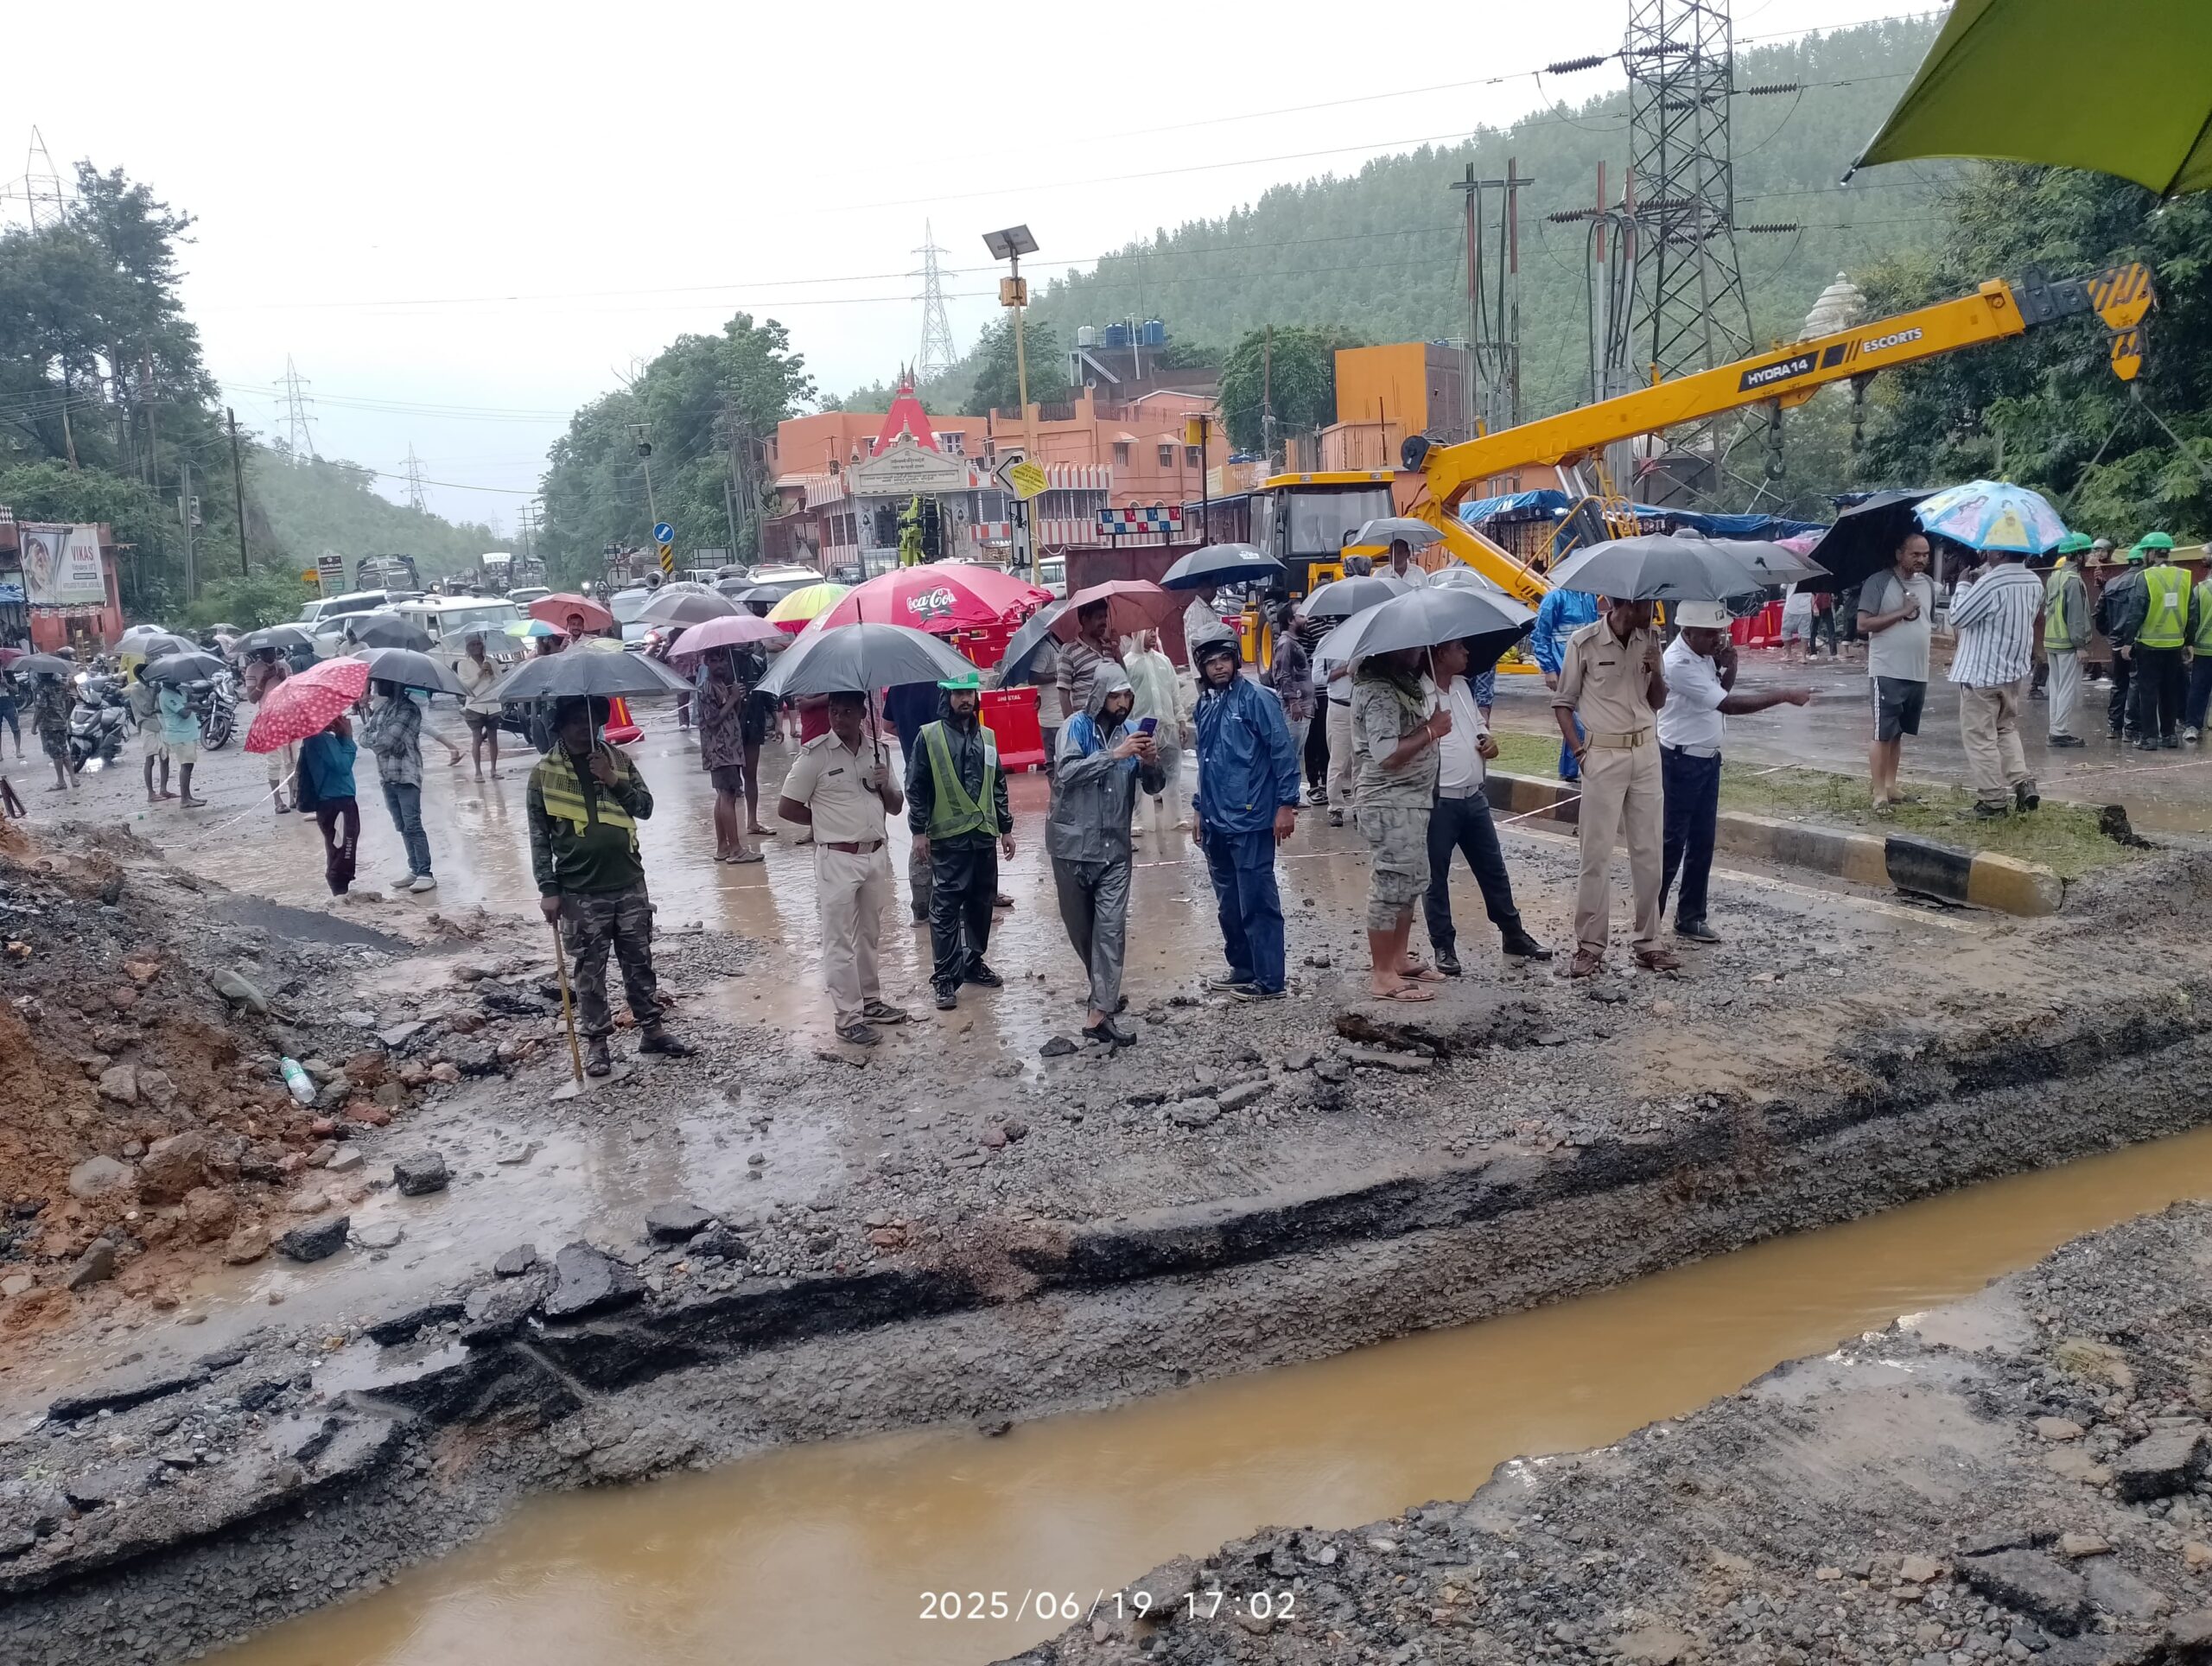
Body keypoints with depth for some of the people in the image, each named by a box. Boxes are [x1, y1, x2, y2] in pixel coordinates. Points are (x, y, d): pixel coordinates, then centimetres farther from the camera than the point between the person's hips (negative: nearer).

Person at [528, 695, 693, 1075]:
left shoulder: (617, 760, 5)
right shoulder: (545, 773, -3)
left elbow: (645, 807, 0)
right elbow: (539, 837, -2)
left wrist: (614, 780, -16)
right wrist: (548, 889, -7)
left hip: (629, 884, 2)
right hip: (580, 893, -2)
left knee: (639, 961, 13)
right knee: (589, 972, 6)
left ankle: (651, 1029, 25)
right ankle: (596, 1041, 18)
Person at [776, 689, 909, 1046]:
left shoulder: (877, 750, 7)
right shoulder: (815, 754, -8)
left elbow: (896, 806, 13)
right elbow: (787, 808, -5)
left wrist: (885, 785, -8)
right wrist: (829, 820, -1)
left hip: (877, 855, 5)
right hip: (837, 859, -5)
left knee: (870, 934, 17)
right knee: (840, 941, 0)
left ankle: (870, 1001, 30)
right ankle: (849, 1017, 5)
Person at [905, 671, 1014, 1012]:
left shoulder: (987, 737, 12)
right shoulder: (929, 736, -3)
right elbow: (916, 787, -3)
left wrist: (1006, 828, 15)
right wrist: (919, 830, -8)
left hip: (984, 834, 5)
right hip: (947, 836, -5)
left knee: (981, 902, 11)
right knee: (946, 907, -4)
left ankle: (974, 962, 27)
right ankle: (945, 977, 1)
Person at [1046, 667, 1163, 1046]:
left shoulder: (1132, 732, 4)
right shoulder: (1077, 726, -8)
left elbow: (1154, 787, 5)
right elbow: (1066, 771, -24)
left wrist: (1151, 764, -16)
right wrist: (1115, 754, -29)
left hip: (1114, 847, 2)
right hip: (1073, 843, -2)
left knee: (1111, 928, -7)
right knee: (1080, 926, 11)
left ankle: (1099, 1013, -8)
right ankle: (1104, 990, 35)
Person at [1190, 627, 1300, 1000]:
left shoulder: (1257, 699, -9)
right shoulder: (1204, 706, 12)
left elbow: (1283, 753, -11)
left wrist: (1286, 804, -14)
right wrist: (1199, 807, 22)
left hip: (1250, 821, -7)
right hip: (1216, 823, 7)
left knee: (1257, 902, -3)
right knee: (1228, 903, 16)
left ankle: (1270, 980, 4)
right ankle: (1242, 968, 29)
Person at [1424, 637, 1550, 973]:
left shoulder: (1464, 686, 10)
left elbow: (1480, 724, 21)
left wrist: (1488, 741, 2)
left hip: (1474, 797, 8)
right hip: (1438, 802, -7)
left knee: (1494, 870, 16)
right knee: (1436, 877, 5)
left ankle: (1514, 935, 28)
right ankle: (1443, 946, 16)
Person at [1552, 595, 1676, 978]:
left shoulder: (1649, 639, 4)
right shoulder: (1584, 642, -9)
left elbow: (1658, 702, 12)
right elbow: (1562, 702, -2)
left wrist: (1656, 672, -9)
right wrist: (1580, 751, -10)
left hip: (1645, 752, 5)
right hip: (1604, 755, -5)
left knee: (1649, 852, 8)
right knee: (1597, 853, -2)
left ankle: (1648, 942, 17)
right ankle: (1590, 944, 6)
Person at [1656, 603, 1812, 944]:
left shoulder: (1704, 653, 3)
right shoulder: (1678, 664, -24)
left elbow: (1721, 692, 16)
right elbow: (1728, 705, -26)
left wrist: (1729, 666, -4)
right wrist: (1784, 696, -23)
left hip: (1708, 758, 9)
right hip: (1681, 762, -9)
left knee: (1702, 842, 11)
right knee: (1672, 843, -2)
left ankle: (1691, 918, 19)